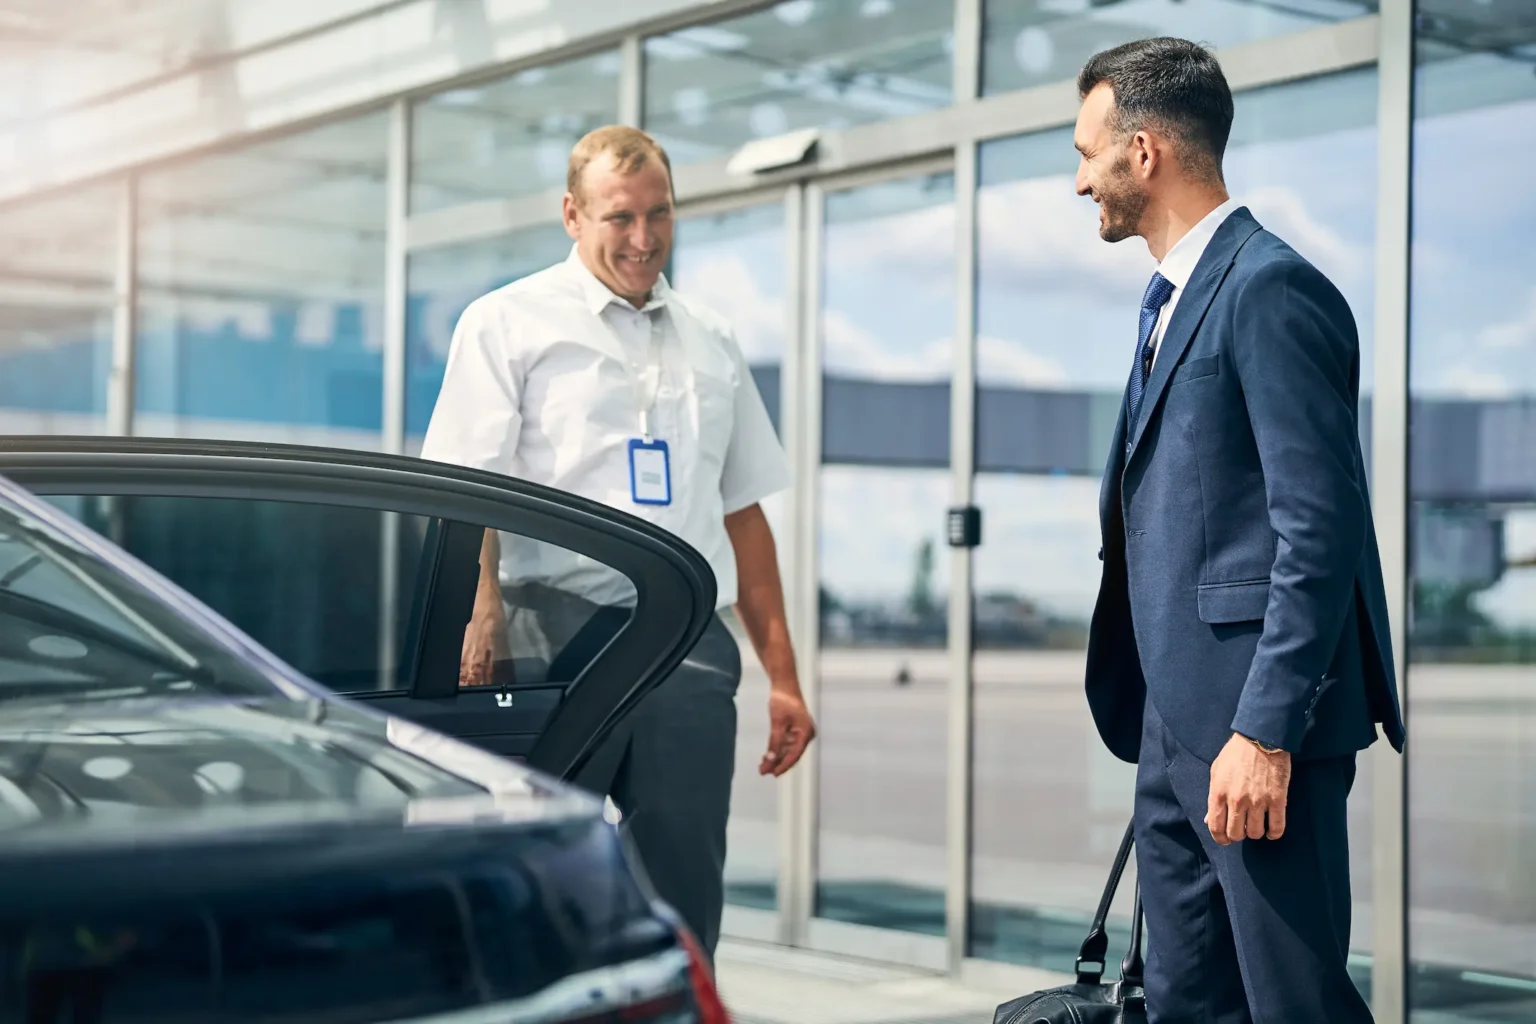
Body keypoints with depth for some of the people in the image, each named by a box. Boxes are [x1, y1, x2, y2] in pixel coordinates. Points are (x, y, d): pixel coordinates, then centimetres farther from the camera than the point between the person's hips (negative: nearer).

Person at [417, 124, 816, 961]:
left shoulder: (710, 343, 20)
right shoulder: (508, 322, 5)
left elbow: (744, 511, 20)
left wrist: (782, 675, 15)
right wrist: (483, 615, -21)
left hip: (690, 649, 4)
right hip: (559, 637, -4)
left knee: (684, 908, 4)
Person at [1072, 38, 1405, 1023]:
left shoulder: (1271, 291, -13)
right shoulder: (1174, 293, 17)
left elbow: (1321, 528, -20)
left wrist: (1265, 732, -23)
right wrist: (1160, 709, 18)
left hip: (1256, 721, -10)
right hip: (1176, 718, 10)